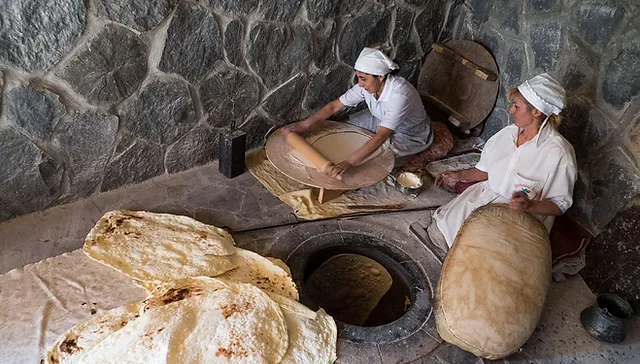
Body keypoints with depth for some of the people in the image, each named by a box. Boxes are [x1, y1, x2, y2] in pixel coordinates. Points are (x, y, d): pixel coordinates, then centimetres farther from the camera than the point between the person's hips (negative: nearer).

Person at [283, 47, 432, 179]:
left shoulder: (399, 95, -41)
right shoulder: (367, 85, -20)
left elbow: (381, 136, -49)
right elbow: (334, 106, -15)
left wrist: (349, 163, -57)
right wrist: (303, 126, -24)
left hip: (412, 134, -6)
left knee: (375, 153, -25)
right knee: (348, 124, -3)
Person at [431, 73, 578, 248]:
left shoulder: (558, 153, -22)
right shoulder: (510, 132, -1)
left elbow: (559, 205, -16)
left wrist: (530, 205, -34)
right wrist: (459, 175, 5)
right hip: (488, 195, 7)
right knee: (445, 219, -3)